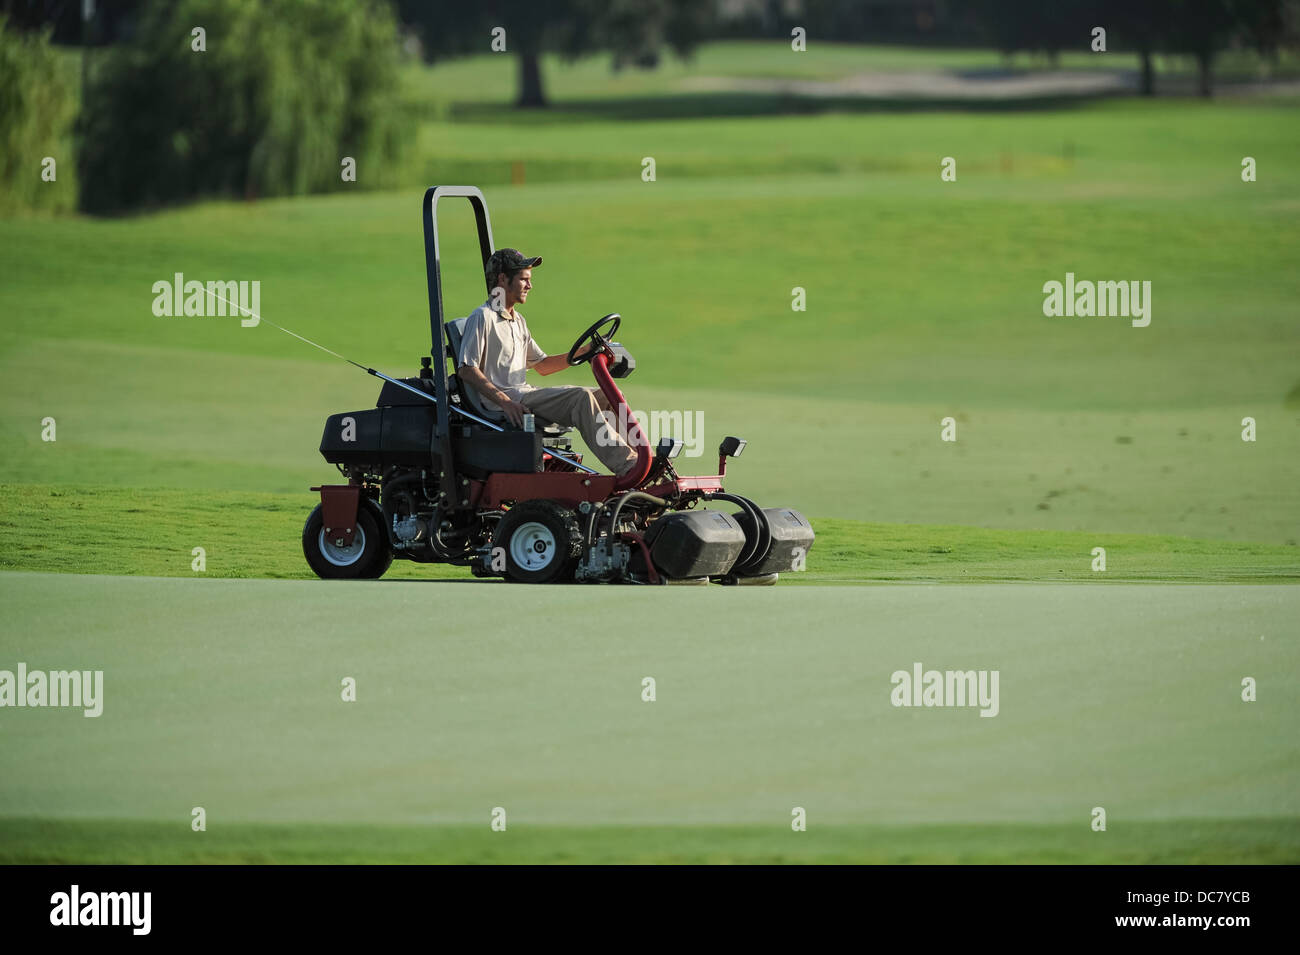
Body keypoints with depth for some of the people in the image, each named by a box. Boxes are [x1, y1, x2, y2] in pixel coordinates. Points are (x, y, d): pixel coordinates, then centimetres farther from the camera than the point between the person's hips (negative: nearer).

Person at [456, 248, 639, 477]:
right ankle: (627, 468, -32)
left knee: (604, 396, 0)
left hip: (523, 394, 9)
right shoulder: (482, 318, -6)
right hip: (504, 401, -9)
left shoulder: (518, 321, 23)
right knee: (580, 397, -26)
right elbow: (466, 370, -15)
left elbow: (542, 365, 27)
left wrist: (583, 352, 13)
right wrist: (504, 402, -25)